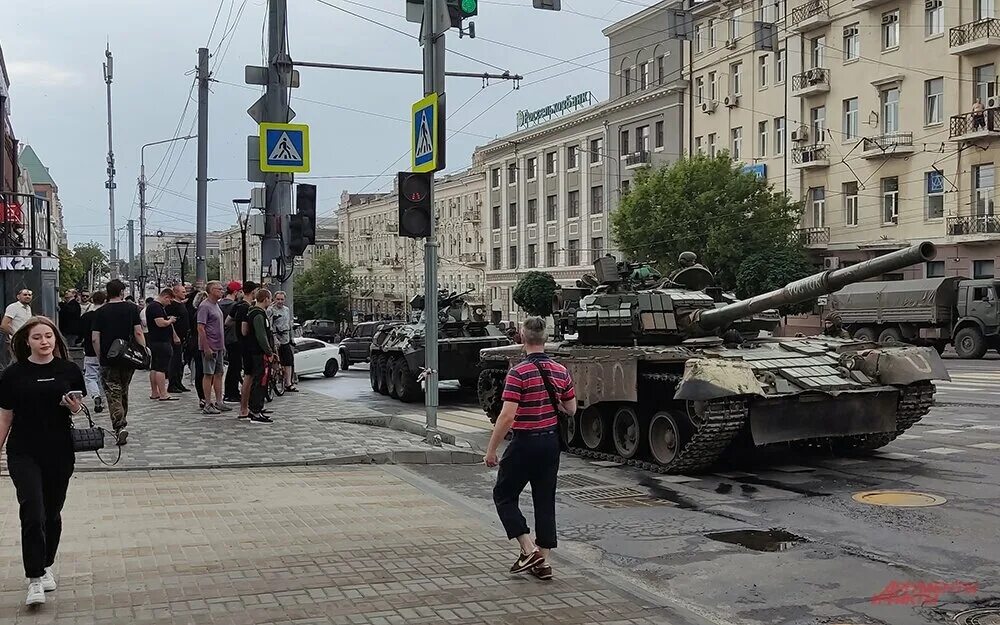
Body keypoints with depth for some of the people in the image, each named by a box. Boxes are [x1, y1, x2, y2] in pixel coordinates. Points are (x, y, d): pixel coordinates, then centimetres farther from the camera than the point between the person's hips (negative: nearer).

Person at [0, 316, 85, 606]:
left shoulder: (69, 370, -1)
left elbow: (79, 409, 9)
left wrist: (75, 408, -13)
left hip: (60, 454, 2)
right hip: (24, 454, -2)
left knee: (52, 514, 13)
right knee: (33, 514, -11)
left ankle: (46, 566, 32)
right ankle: (34, 579, -3)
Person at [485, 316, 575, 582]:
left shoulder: (519, 372, -18)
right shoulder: (561, 371, 1)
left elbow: (507, 416, -21)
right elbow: (571, 410, 9)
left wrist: (491, 450, -13)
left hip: (525, 443, -6)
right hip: (551, 442, 6)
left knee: (504, 495, 11)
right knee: (545, 500, 13)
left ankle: (528, 550, 0)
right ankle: (542, 562, 16)